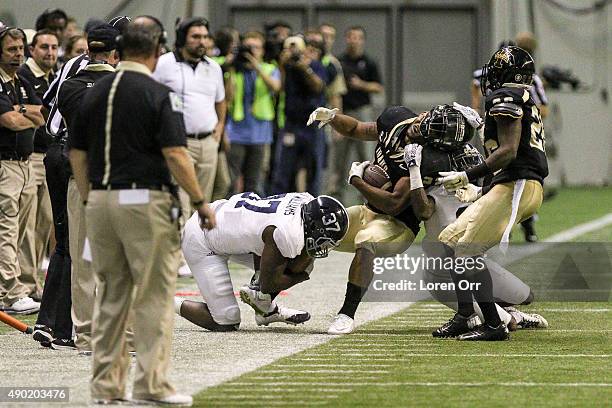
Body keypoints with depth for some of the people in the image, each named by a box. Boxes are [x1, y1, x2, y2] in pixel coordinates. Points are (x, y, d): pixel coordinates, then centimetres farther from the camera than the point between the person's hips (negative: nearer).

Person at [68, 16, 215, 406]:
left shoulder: (94, 94, 8)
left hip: (101, 200, 6)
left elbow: (77, 154, 11)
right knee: (155, 295, 0)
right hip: (146, 200, -6)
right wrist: (201, 201, -6)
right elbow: (175, 154, -14)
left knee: (110, 295, 12)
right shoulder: (159, 95, -10)